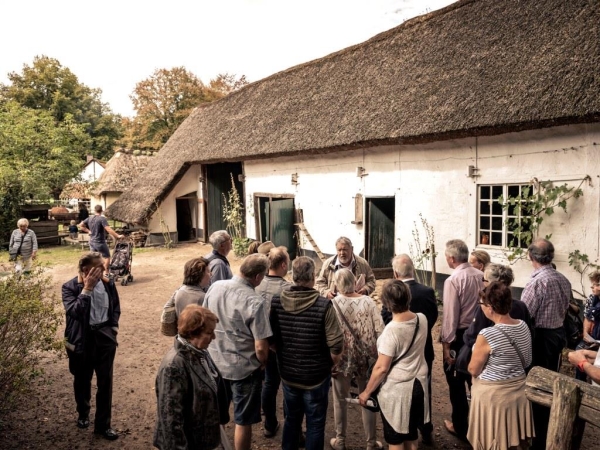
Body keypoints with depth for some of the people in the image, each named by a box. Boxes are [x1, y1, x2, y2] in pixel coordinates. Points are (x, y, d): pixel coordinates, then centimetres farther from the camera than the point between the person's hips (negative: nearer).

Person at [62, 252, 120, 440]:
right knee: (82, 380, 19)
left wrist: (114, 327, 2)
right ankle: (83, 414, 46)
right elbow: (73, 311, -28)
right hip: (82, 339, -1)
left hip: (105, 337, 2)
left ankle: (103, 424, 21)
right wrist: (87, 288, -29)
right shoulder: (70, 287, -12)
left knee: (105, 382, 6)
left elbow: (115, 307, 11)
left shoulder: (108, 283, -3)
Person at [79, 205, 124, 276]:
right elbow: (108, 229, -25)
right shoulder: (102, 219, -17)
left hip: (92, 242, 7)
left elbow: (81, 225, 13)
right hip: (100, 242, -7)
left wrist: (88, 231, 15)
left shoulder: (89, 218, 5)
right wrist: (118, 236, -24)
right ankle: (106, 273, 7)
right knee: (107, 257, 7)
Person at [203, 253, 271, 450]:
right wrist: (263, 364, -2)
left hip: (215, 363, 6)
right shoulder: (256, 301, -26)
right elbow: (261, 347, -24)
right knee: (243, 420, 15)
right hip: (244, 369, -6)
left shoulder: (215, 287, -8)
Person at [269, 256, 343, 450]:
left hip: (287, 374, 4)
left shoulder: (276, 302, -12)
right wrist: (330, 365, 1)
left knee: (291, 419, 24)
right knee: (315, 424, 16)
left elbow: (270, 338, -1)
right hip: (316, 376, -3)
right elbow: (336, 346, -19)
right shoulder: (323, 305, -23)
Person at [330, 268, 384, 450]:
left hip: (341, 358, -1)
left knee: (340, 400, 19)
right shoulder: (367, 301, -10)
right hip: (365, 358, 1)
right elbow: (380, 331, -11)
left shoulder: (332, 304, -15)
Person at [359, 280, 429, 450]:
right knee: (411, 435, 24)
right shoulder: (422, 319, -7)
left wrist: (366, 392, -8)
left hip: (396, 390, -6)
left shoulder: (391, 330, -26)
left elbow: (382, 368, -20)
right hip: (418, 385, 7)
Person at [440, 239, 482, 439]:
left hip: (459, 336, -6)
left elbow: (450, 315, -20)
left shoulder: (453, 280, -21)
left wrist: (446, 342, -12)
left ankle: (460, 427, 26)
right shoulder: (481, 275, -4)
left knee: (456, 382, 11)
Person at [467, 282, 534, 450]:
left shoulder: (487, 335, -27)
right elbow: (526, 362, 9)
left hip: (493, 395, -6)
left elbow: (473, 370, -14)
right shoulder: (524, 326, -5)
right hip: (518, 390, 7)